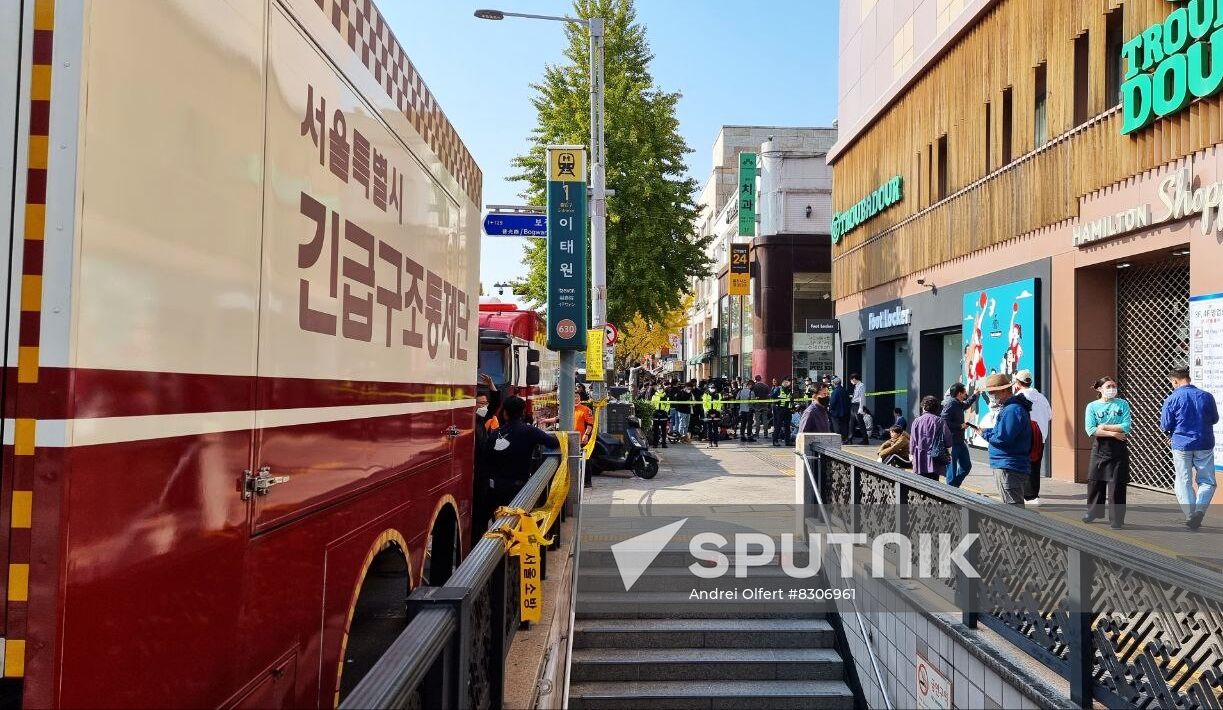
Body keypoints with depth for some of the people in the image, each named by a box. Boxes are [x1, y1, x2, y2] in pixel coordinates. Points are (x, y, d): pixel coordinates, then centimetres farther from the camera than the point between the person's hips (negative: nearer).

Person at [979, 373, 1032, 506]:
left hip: (1009, 467, -11)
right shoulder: (1008, 407, 14)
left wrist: (985, 434, -9)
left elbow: (1002, 438, -26)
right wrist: (987, 431, 6)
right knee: (1012, 506, 18)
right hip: (1005, 464, 11)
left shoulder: (1012, 410, -20)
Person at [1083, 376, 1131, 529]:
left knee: (1116, 485, -1)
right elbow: (1090, 430, -8)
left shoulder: (1122, 404, 5)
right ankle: (1093, 512, 26)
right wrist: (1113, 433, -13)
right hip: (1099, 449, 1)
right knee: (1095, 482, 8)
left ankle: (1116, 519, 7)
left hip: (1118, 449, -1)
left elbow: (1126, 426, -8)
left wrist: (1105, 427, -10)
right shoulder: (1092, 406, 3)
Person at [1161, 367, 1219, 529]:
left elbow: (1165, 426, -7)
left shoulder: (1172, 399, -10)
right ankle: (1200, 509, -8)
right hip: (1204, 445, 2)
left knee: (1184, 482, 9)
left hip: (1181, 445, -2)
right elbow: (1214, 419, 12)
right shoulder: (1206, 396, -2)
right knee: (1207, 481, 12)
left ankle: (1190, 516, 9)